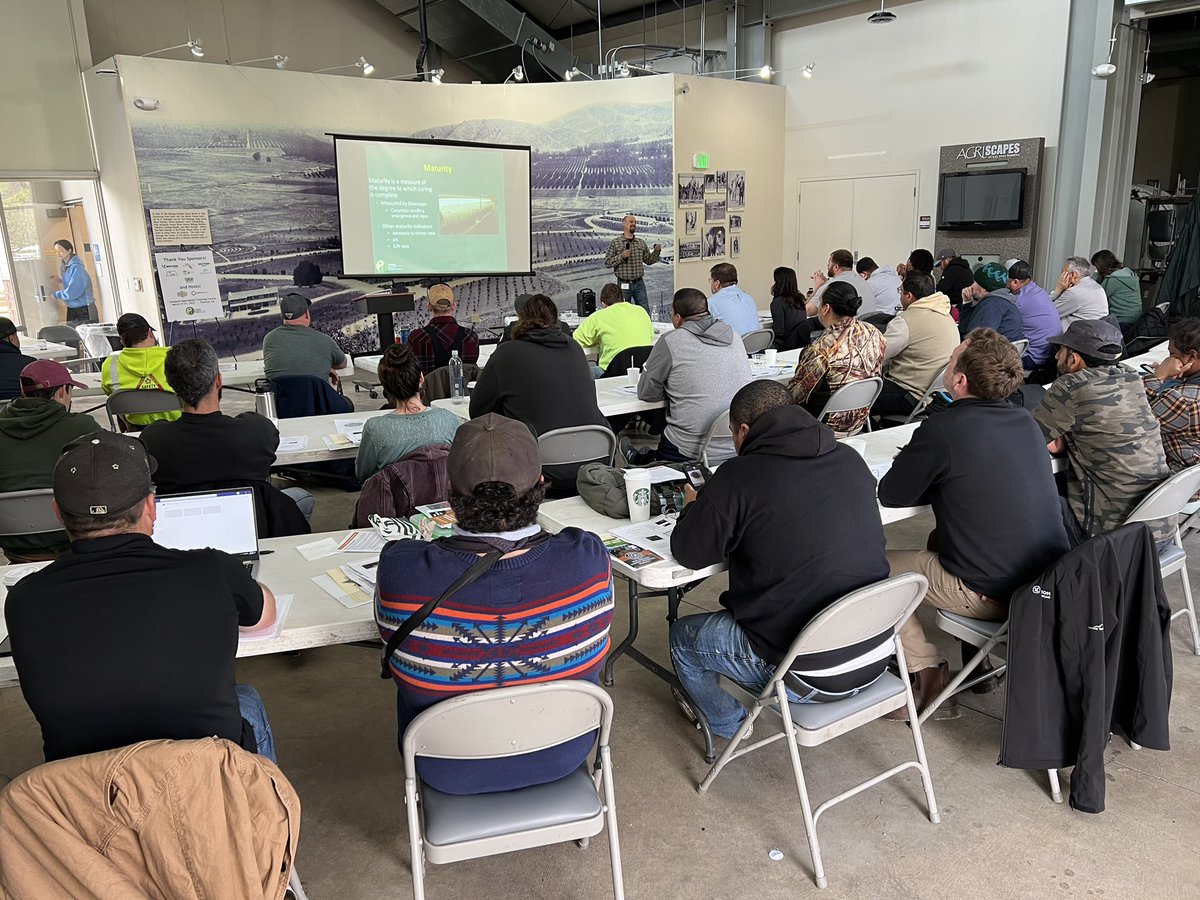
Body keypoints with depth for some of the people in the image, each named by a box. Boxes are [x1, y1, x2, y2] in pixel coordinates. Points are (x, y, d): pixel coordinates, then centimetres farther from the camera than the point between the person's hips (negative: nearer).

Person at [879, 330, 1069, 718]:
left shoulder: (941, 429, -20)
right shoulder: (1025, 421, 3)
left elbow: (890, 495, -10)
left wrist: (913, 465, 9)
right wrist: (929, 470, 11)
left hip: (992, 595, -8)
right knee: (941, 538, 31)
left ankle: (929, 674, 6)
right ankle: (979, 661, 31)